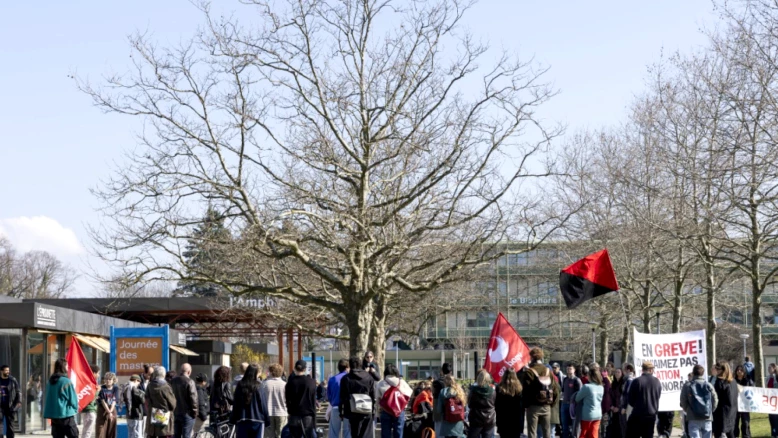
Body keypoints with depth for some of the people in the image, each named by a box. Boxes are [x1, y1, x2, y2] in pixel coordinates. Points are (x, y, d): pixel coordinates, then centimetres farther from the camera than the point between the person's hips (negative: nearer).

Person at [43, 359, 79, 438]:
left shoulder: (50, 382, 7)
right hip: (66, 415, -6)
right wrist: (75, 409, 11)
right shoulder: (66, 381, -13)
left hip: (53, 415, 6)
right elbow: (73, 399, -9)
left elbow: (48, 399, 14)